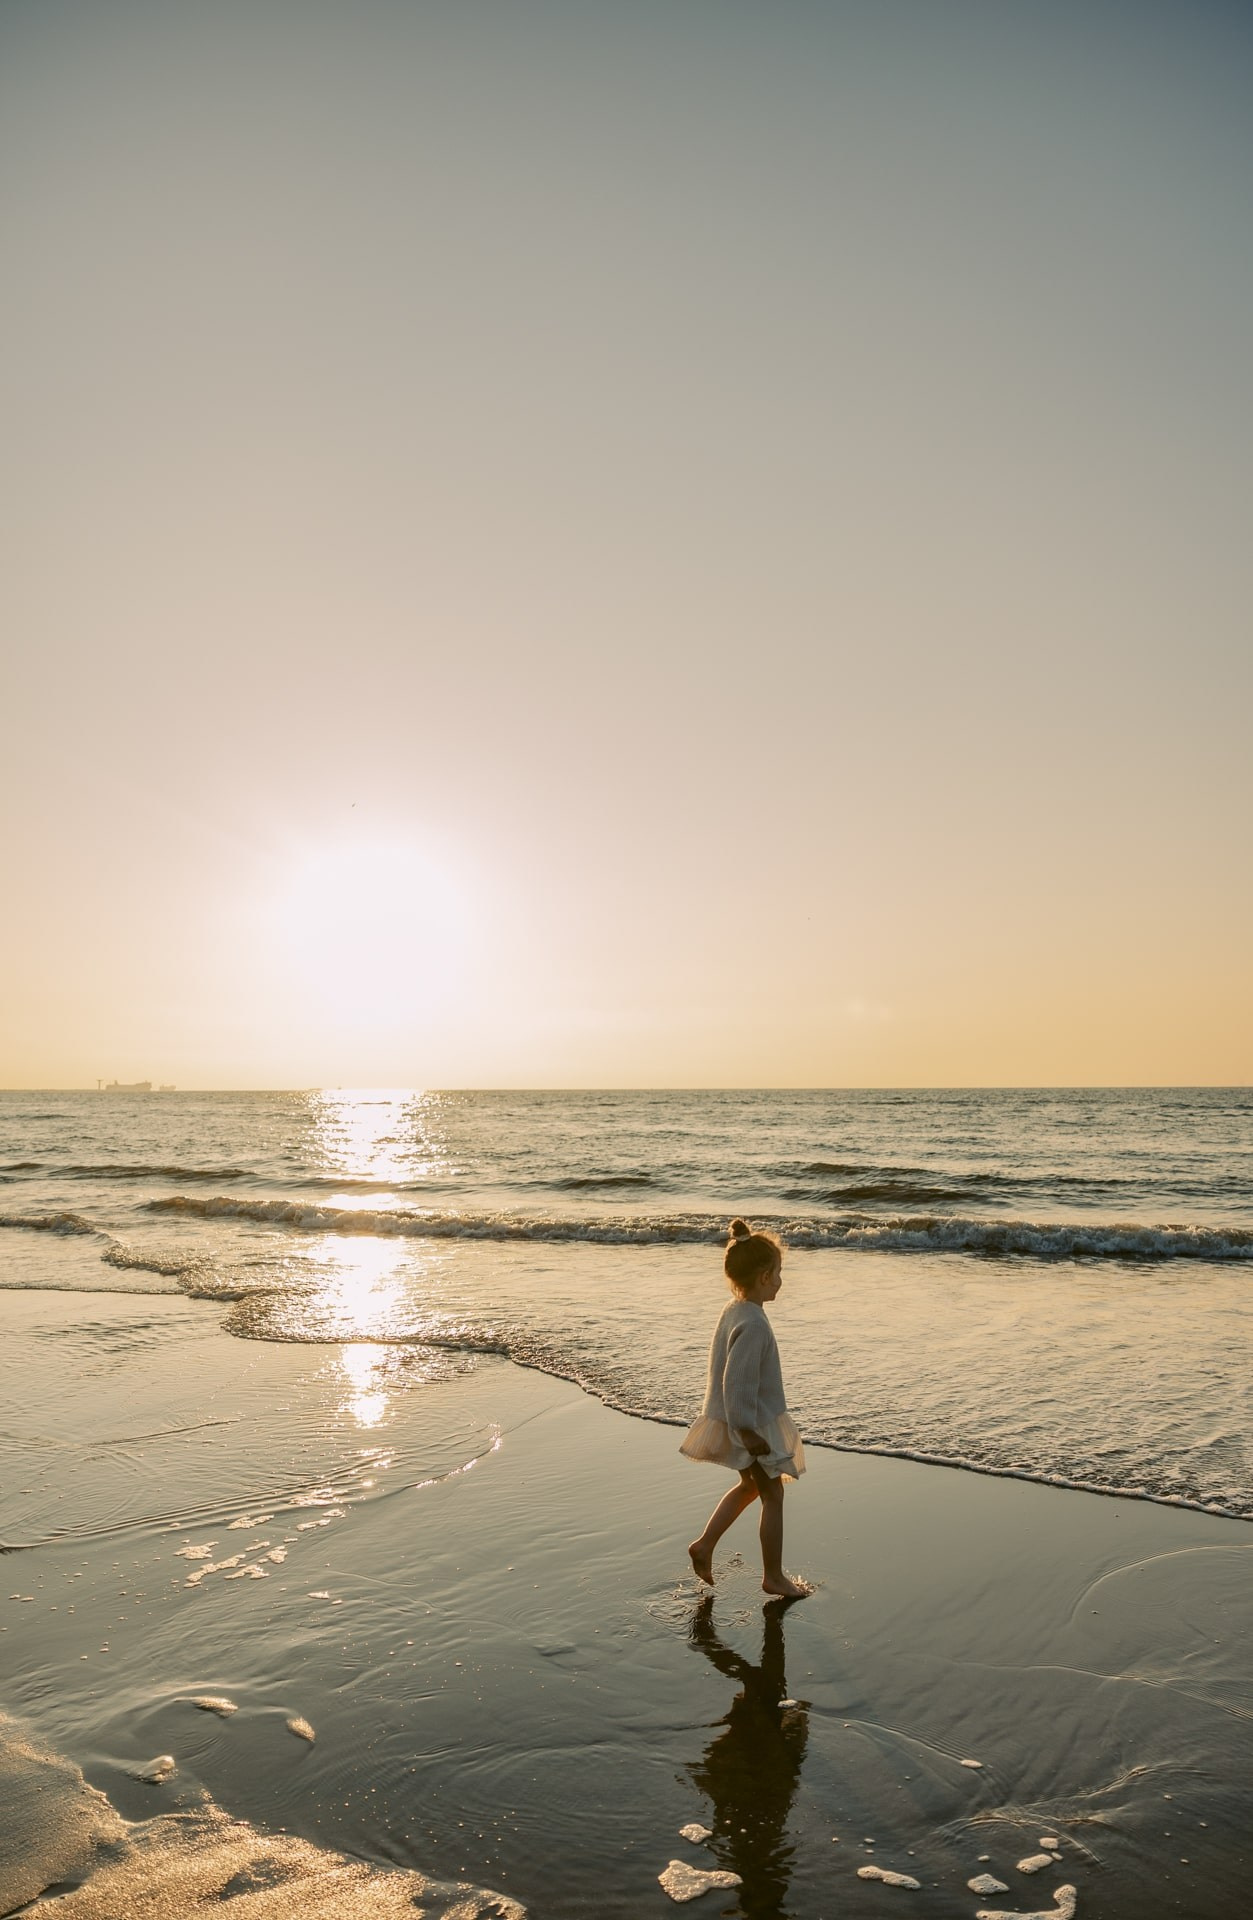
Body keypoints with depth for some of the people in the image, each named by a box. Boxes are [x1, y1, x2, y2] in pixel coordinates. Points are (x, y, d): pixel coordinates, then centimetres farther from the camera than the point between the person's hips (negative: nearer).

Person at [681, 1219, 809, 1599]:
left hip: (741, 1422, 9)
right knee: (773, 1495, 7)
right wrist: (748, 1430, -23)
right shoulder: (753, 1324, -28)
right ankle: (773, 1576, 21)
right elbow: (737, 1381, -29)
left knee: (749, 1485, 25)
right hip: (754, 1425, -9)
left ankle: (704, 1545, 28)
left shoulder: (733, 1310, 2)